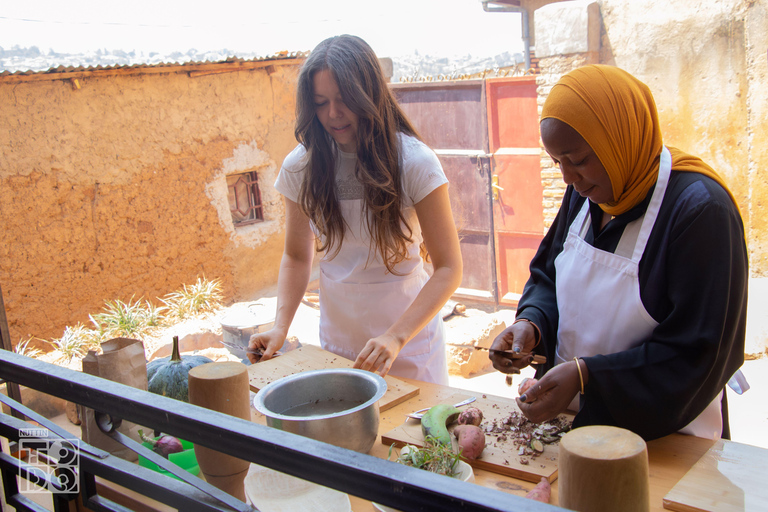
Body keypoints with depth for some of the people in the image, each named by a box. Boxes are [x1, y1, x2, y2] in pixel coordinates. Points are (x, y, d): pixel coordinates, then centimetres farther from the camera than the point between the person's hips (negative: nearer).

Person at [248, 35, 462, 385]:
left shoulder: (414, 162, -16)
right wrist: (280, 326, -9)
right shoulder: (300, 166, -6)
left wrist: (396, 337, -29)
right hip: (336, 341, 3)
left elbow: (448, 267, -17)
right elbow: (296, 256, 6)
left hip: (409, 334, -2)